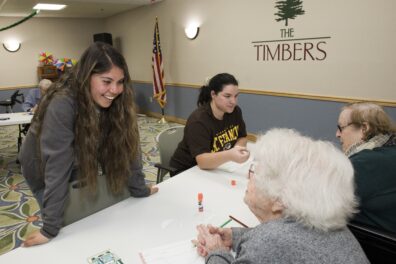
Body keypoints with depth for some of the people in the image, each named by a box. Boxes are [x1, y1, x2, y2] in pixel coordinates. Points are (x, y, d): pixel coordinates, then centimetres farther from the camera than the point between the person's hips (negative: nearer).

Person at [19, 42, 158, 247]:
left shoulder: (117, 103, -20)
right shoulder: (62, 105, -36)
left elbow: (126, 147, -13)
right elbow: (57, 166, -36)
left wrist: (140, 189, -9)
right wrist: (51, 227, -32)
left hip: (80, 167, 4)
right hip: (45, 172, -4)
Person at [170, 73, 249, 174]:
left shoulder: (235, 111, -6)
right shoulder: (198, 120, -26)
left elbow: (242, 138, 5)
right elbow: (202, 161, -34)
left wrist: (236, 150, -17)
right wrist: (230, 155, -51)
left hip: (215, 167, 7)